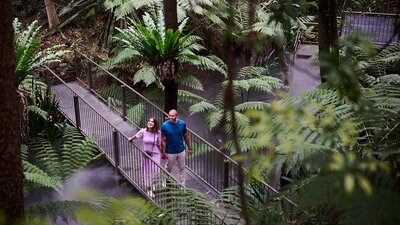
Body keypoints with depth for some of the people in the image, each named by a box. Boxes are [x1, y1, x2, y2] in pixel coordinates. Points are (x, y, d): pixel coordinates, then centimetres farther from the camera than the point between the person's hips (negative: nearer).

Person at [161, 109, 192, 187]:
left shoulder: (182, 123, -11)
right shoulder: (165, 125, -19)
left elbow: (185, 136, 2)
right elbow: (163, 140, -13)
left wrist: (189, 148, 8)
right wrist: (163, 153, -11)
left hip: (181, 151, 2)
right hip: (170, 152, -2)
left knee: (182, 168, 13)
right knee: (168, 169, 16)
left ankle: (182, 185, 27)